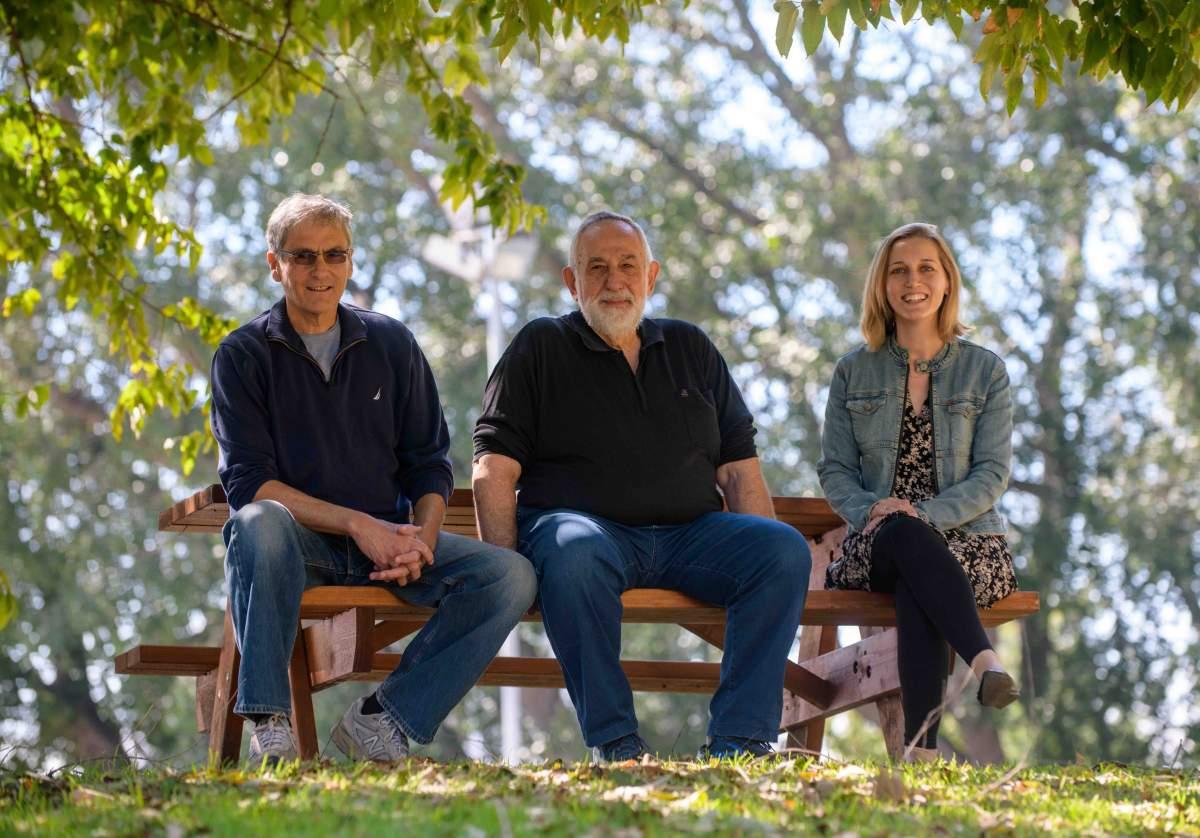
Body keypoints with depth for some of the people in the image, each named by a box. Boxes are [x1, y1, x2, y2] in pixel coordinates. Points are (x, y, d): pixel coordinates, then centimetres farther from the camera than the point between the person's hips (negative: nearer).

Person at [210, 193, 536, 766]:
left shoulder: (391, 343, 12)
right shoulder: (243, 355, 2)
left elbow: (429, 462, 10)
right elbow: (248, 483, -9)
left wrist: (422, 539, -11)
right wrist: (355, 524, -19)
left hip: (388, 539, 3)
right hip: (297, 546, -3)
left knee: (510, 576, -21)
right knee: (258, 523, -39)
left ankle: (382, 720, -19)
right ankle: (269, 729, -36)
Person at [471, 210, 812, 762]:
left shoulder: (690, 349, 22)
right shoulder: (540, 349, 11)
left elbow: (738, 468, 18)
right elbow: (494, 470, 1)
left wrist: (766, 557, 1)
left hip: (690, 532, 4)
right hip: (585, 524, -4)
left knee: (785, 547, -25)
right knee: (573, 554, -40)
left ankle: (738, 741, -27)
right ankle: (615, 745, -33)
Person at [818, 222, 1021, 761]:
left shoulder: (985, 372, 10)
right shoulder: (854, 373, 15)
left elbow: (992, 474, 1)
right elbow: (834, 471, 9)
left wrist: (925, 515, -17)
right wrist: (871, 510, -15)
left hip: (966, 538, -1)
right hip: (877, 545, 1)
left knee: (915, 586, -38)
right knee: (901, 535, -39)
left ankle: (921, 746, -55)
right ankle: (984, 662, -57)